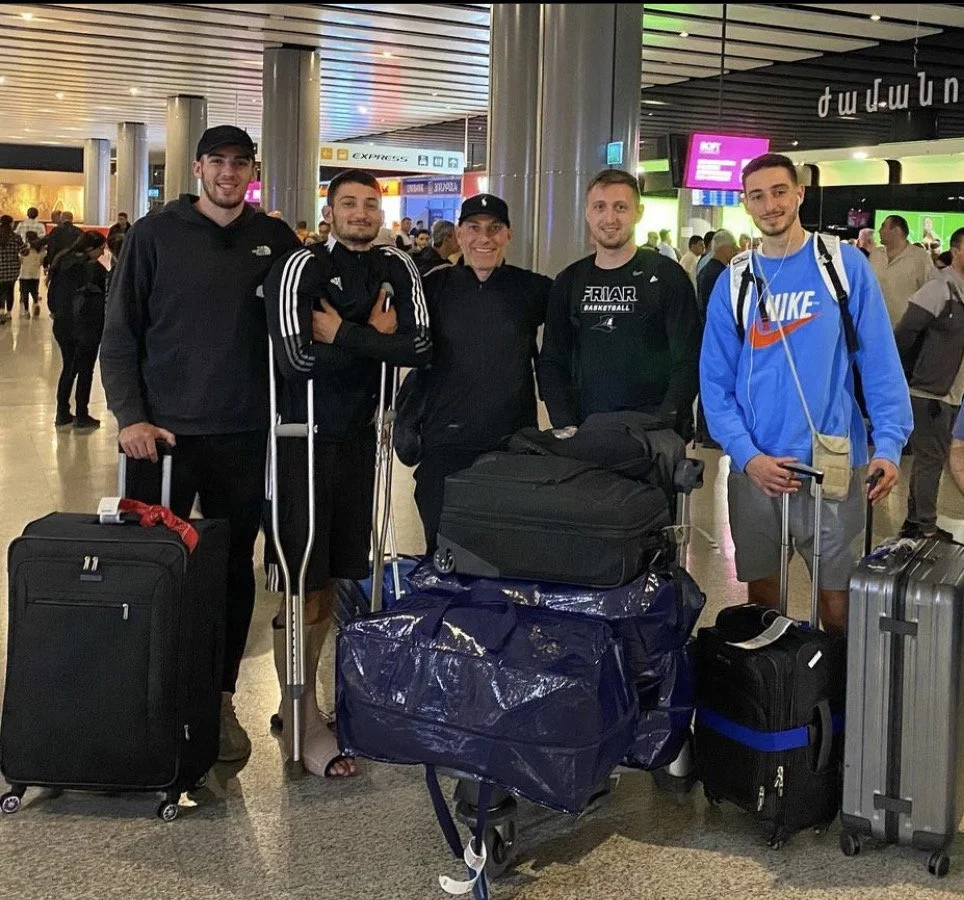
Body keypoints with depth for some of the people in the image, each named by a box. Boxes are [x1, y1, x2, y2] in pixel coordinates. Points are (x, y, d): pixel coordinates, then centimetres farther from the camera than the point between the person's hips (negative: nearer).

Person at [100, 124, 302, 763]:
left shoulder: (275, 240, 6)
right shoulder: (155, 234, 1)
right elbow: (120, 333, 0)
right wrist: (130, 416, -10)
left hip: (245, 435, 2)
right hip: (163, 432, -2)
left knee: (235, 569, 7)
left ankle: (220, 697, 19)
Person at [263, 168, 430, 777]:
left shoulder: (398, 270, 8)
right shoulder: (303, 268, -6)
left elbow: (420, 347, -7)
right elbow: (300, 355, -20)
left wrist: (342, 333, -13)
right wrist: (374, 336, -10)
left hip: (361, 438, 5)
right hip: (306, 437, -5)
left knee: (334, 578, 12)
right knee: (303, 587, -4)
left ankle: (306, 700, 26)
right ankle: (304, 722, 5)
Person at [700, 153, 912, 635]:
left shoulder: (844, 265, -1)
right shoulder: (734, 281, 4)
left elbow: (879, 361, -4)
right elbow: (715, 380, 2)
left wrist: (888, 444, -15)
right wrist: (747, 455, -11)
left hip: (833, 463, -2)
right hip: (755, 466, 2)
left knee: (837, 600, 4)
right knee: (761, 592, 13)